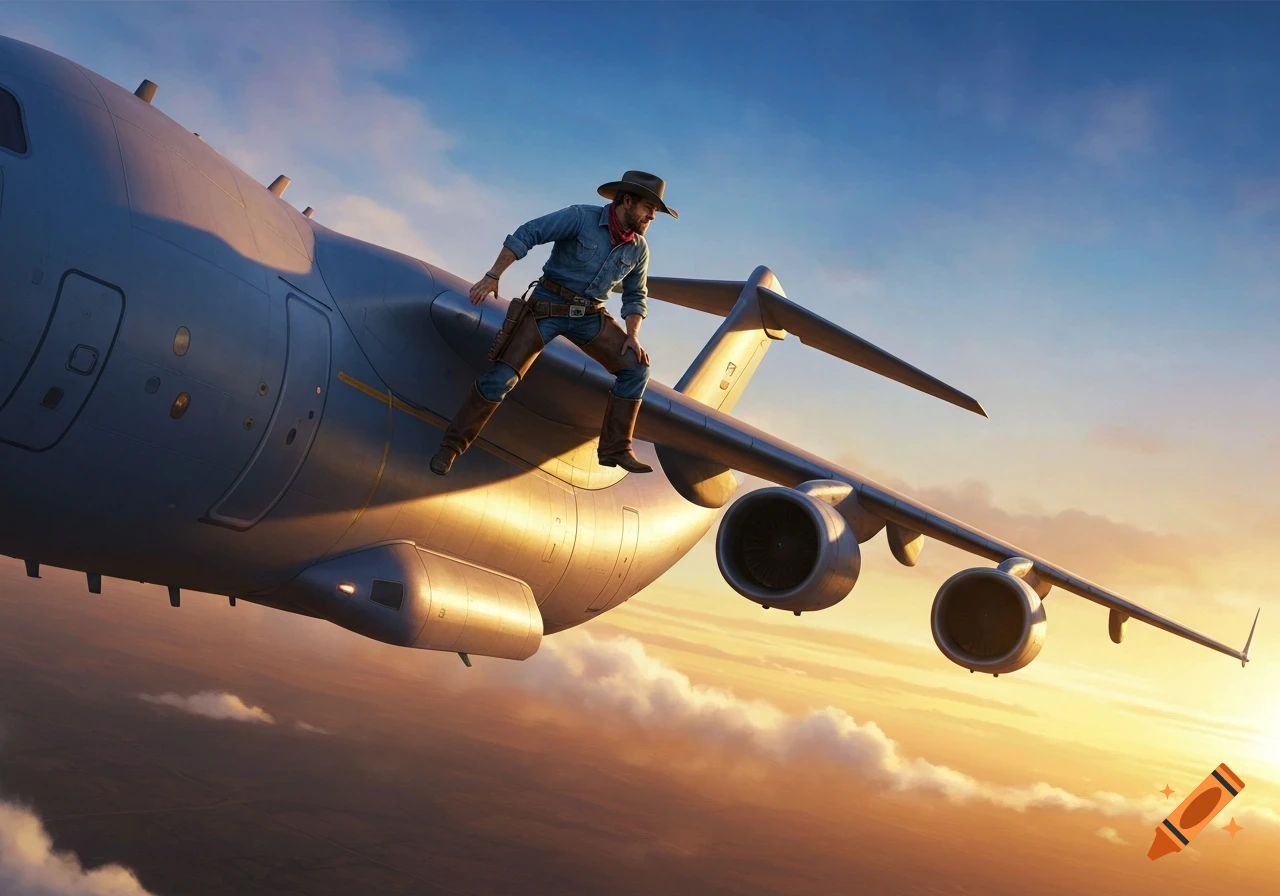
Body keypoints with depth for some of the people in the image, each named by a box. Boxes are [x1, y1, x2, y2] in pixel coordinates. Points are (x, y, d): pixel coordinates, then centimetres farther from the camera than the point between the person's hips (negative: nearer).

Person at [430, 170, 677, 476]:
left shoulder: (639, 249, 0)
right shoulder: (582, 217, -16)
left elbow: (635, 296, 11)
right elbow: (525, 235, -18)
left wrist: (632, 335, -6)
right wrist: (492, 277, -22)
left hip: (590, 316, 5)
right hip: (548, 304, -5)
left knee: (636, 367, -9)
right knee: (502, 376, -12)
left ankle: (615, 449, -1)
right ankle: (452, 446, 1)